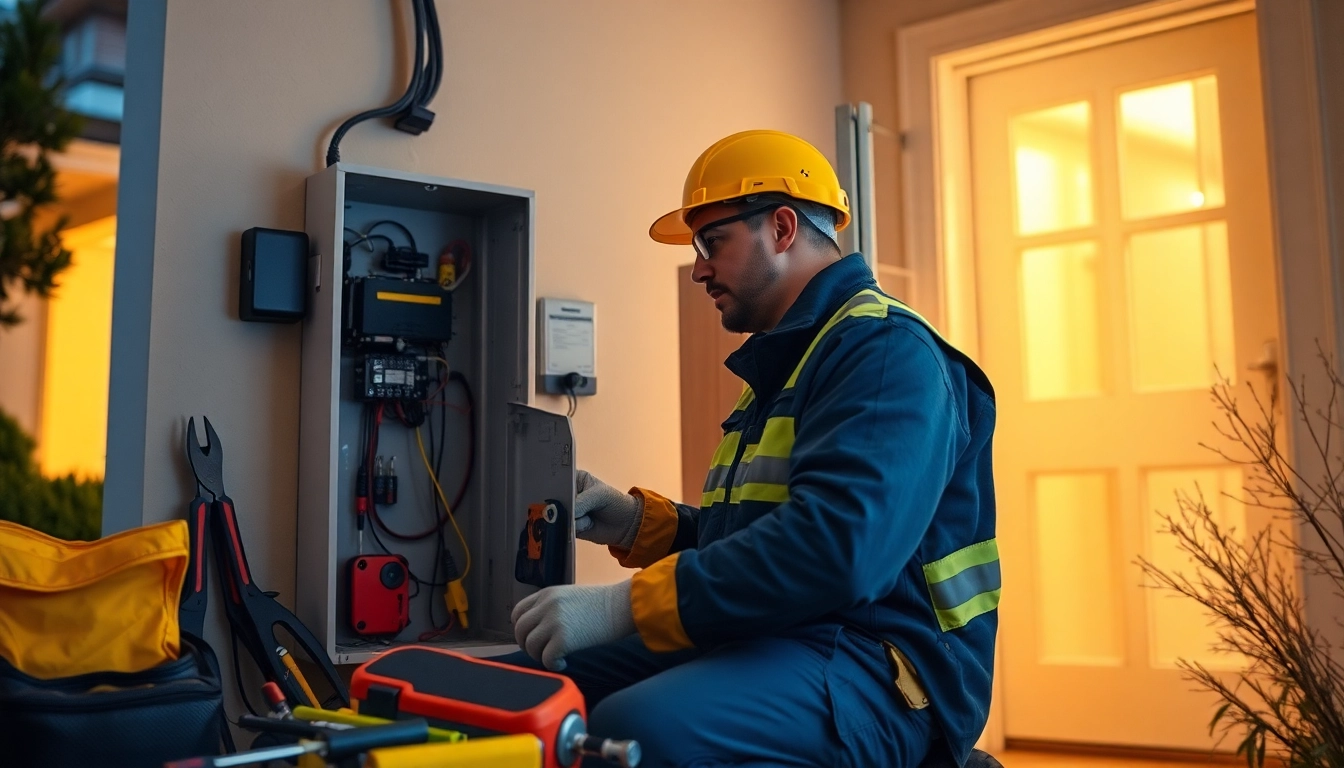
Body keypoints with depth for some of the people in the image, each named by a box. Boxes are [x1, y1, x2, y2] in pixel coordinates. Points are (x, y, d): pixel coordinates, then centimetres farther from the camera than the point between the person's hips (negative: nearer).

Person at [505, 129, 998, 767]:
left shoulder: (885, 349, -11)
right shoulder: (781, 364, 23)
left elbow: (836, 547, -28)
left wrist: (625, 605, -26)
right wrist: (636, 524, 9)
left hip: (875, 668, -9)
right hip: (768, 640, 9)